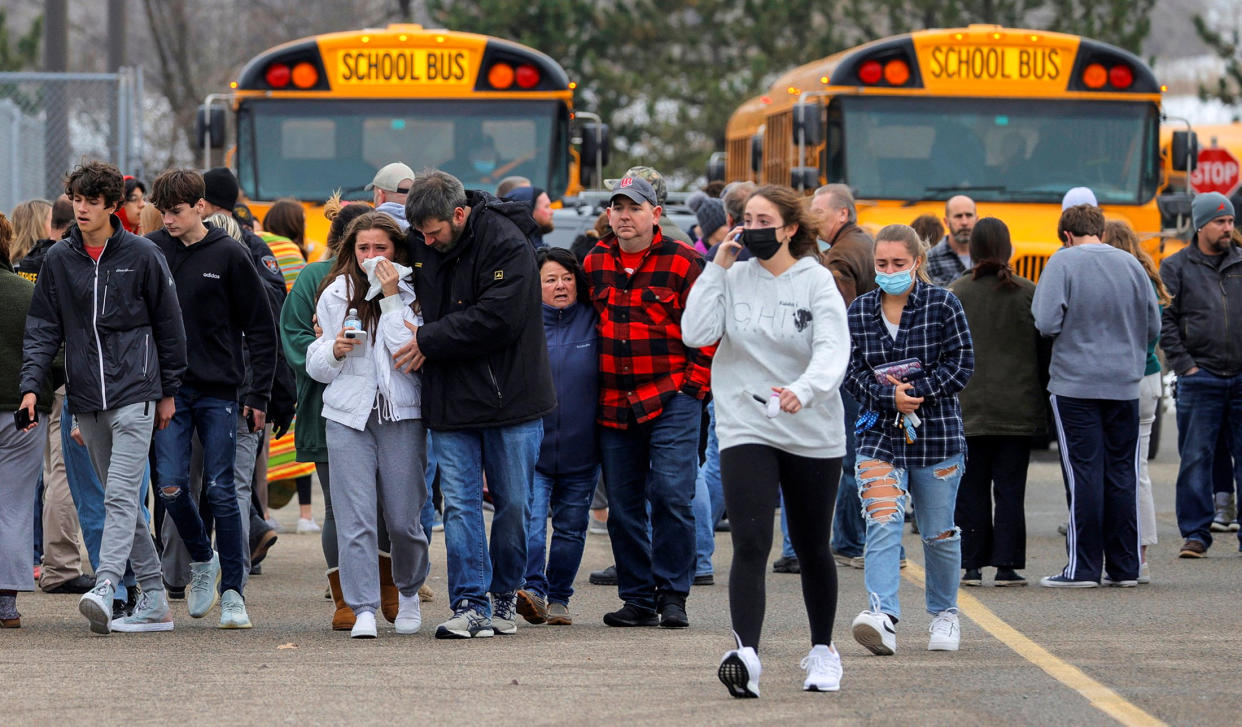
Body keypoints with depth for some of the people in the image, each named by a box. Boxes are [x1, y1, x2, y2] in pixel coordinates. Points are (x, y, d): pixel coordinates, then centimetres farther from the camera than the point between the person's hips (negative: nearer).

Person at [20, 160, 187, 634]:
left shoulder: (142, 256, -1)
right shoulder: (58, 261, 8)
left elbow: (168, 325, 5)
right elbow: (43, 329, 8)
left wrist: (168, 391, 6)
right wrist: (31, 386, -5)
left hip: (134, 394, -5)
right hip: (87, 400, 5)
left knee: (122, 495, -16)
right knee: (118, 498, 8)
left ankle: (104, 588, -29)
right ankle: (154, 600, 13)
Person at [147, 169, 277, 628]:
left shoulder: (228, 255, -3)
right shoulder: (150, 252, 3)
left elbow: (261, 328, 1)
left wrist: (259, 393, -3)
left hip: (219, 391, -2)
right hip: (168, 390, 2)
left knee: (222, 490, -3)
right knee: (171, 486, -6)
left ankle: (232, 591, 4)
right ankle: (202, 560, 20)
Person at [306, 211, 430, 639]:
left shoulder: (412, 295, 2)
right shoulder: (335, 294, 9)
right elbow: (315, 365, 14)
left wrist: (391, 299, -12)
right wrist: (334, 350, -8)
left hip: (402, 415, -1)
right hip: (348, 415, 1)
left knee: (403, 519, 2)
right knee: (354, 518, -9)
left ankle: (408, 592, 28)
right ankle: (363, 609, -9)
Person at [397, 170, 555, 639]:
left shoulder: (507, 244, -14)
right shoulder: (419, 244, 5)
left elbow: (497, 319, -21)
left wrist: (430, 340, -17)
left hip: (509, 399, -4)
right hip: (449, 401, 4)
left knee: (513, 503, 5)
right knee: (459, 504, -3)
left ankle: (505, 595, 22)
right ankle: (471, 607, -4)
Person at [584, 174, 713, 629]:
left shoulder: (682, 263, -3)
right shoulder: (594, 264, 11)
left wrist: (694, 384, -6)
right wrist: (592, 387, 16)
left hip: (671, 401, -5)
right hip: (613, 404, 5)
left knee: (671, 496, -10)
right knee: (623, 506, 5)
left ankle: (672, 596, -1)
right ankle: (638, 599, 13)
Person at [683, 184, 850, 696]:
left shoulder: (816, 282, -6)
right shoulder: (734, 279, 2)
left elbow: (833, 351, -19)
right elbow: (696, 333, -10)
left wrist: (804, 389, -39)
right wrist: (718, 267, -9)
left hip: (813, 433, 0)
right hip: (745, 429, 1)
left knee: (812, 549, 13)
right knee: (750, 544, -17)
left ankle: (823, 650, 32)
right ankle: (745, 654, -28)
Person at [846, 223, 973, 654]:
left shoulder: (943, 305, -2)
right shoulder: (859, 312, 6)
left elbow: (961, 364, -5)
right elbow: (852, 371, 3)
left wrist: (916, 391, -15)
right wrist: (890, 397, -15)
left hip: (936, 433, -1)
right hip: (880, 433, 1)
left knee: (938, 533, 10)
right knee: (883, 524, -17)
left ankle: (944, 614, 30)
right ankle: (883, 617, -29)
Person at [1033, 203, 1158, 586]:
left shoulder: (1064, 261, -7)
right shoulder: (1130, 263, 5)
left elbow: (1047, 322, -14)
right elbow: (1153, 326, 9)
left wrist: (1075, 331, 8)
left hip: (1075, 385, -4)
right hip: (1124, 385, 4)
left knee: (1084, 473, -2)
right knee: (1122, 474, 8)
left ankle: (1083, 567, -2)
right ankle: (1123, 566, 11)